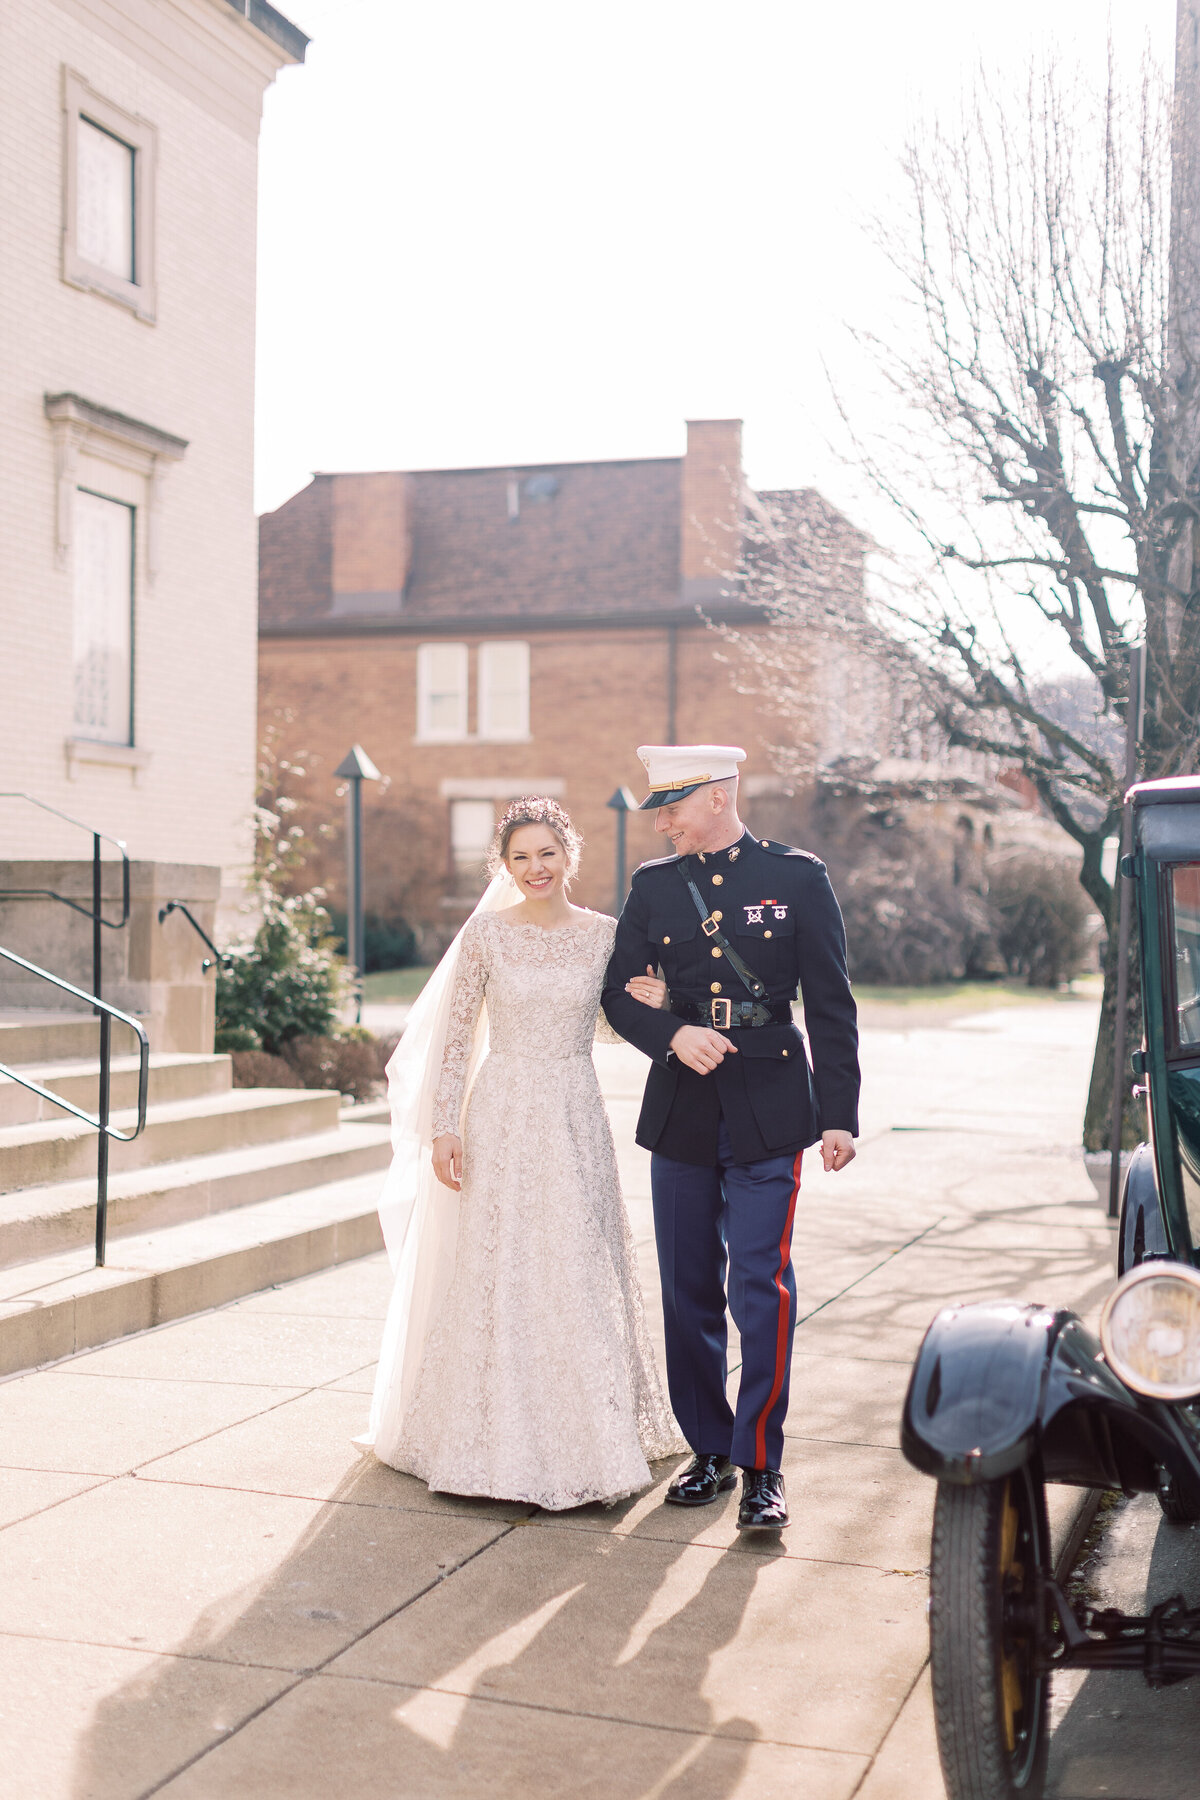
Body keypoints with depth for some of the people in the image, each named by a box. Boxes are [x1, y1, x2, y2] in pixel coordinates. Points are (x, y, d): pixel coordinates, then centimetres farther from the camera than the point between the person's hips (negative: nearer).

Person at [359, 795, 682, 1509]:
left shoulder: (605, 934, 2)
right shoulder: (486, 932, -3)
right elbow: (455, 1034, -2)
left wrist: (659, 1004, -13)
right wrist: (443, 1128, -8)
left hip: (576, 1121, 2)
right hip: (501, 1118, -1)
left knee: (577, 1275, 5)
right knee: (495, 1275, 2)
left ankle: (581, 1437, 18)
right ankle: (502, 1439, 16)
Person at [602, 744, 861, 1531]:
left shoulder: (797, 877, -1)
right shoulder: (653, 887, 7)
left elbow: (832, 1006, -1)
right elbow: (618, 991, 9)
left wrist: (839, 1115, -6)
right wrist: (673, 1036, -11)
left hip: (768, 1110, -4)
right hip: (682, 1109, 4)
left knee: (761, 1284, -10)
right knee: (688, 1290, 9)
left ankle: (761, 1465, 2)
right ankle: (710, 1450, 23)